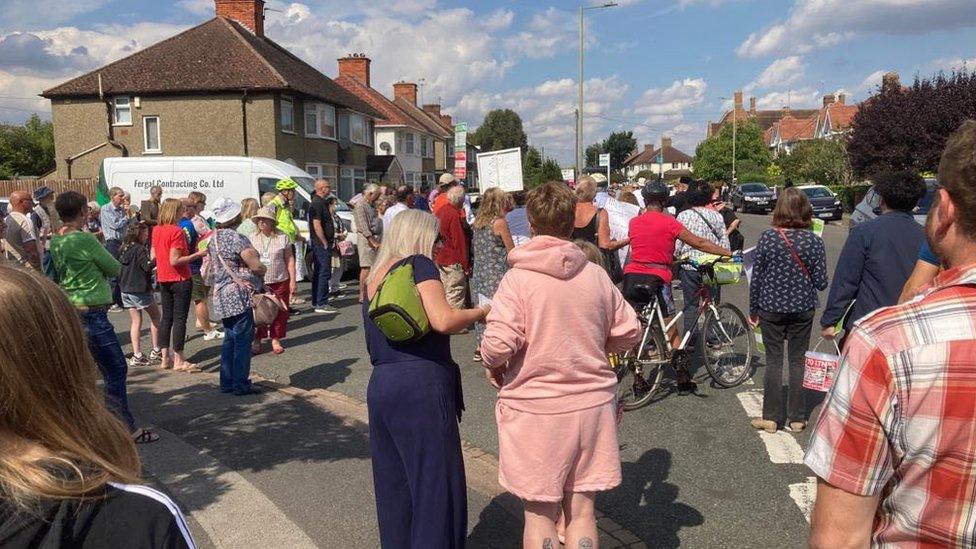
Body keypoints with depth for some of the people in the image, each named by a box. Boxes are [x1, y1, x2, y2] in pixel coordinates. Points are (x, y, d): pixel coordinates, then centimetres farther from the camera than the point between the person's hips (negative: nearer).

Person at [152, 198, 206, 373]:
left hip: (163, 280, 8)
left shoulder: (156, 230, 6)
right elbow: (175, 261, -21)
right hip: (180, 280, -7)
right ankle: (179, 360, 2)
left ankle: (165, 358, 17)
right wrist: (198, 255, -19)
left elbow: (153, 256, 13)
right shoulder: (176, 231, -17)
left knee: (166, 317, 12)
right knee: (180, 319, -2)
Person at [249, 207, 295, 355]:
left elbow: (289, 259, 2)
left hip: (280, 281, -1)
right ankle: (257, 340, 17)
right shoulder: (252, 238, 5)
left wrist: (292, 280, -2)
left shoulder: (282, 237, 0)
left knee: (279, 312, 3)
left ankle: (275, 340, 17)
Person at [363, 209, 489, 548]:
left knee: (394, 488, 16)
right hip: (420, 386, -8)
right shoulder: (418, 264, -6)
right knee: (437, 486, 1)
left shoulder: (375, 276, 16)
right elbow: (443, 320, -21)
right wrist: (481, 313, -4)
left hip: (380, 385, 8)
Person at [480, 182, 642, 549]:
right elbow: (629, 333, 6)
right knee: (582, 511, 16)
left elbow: (498, 344, -20)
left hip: (536, 408, -3)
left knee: (539, 514, 12)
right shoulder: (596, 275, -1)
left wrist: (492, 367, 1)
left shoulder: (518, 278, -13)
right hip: (592, 405, 3)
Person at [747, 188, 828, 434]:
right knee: (798, 362, 11)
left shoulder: (767, 237, -10)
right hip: (802, 311, 1)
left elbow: (756, 277, -6)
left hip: (771, 309, -1)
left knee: (773, 362, 8)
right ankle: (797, 418, 20)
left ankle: (771, 417, 13)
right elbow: (820, 282, -5)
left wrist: (753, 310, 4)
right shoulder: (814, 241, -7)